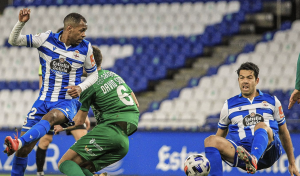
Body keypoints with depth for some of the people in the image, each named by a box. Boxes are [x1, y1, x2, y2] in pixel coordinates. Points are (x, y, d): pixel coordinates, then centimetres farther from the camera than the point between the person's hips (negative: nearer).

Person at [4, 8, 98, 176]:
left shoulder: (85, 47, 0)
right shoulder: (47, 39, -2)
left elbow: (93, 74, 12)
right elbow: (14, 40, 1)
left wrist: (80, 88, -8)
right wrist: (21, 22, -17)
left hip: (68, 102, -2)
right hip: (44, 100, 2)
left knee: (51, 117, -39)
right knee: (24, 149, -6)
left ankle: (18, 143, -61)